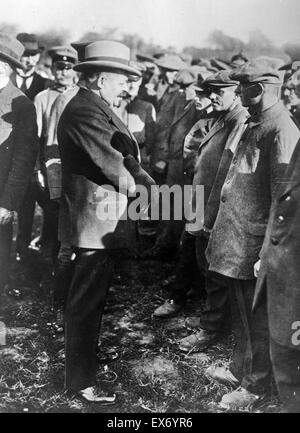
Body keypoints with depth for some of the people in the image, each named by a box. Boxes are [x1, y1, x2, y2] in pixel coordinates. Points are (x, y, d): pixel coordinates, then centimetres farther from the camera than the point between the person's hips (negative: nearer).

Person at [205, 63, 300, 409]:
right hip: (237, 237, 9)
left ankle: (254, 386, 22)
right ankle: (240, 369, 37)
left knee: (257, 318, 6)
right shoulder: (254, 125, 12)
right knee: (240, 311, 20)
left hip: (256, 243, -9)